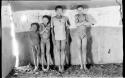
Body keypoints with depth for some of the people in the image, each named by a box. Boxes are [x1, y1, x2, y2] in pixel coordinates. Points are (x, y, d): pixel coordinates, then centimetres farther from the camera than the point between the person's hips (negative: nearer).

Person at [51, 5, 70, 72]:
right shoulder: (53, 19, -2)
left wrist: (67, 36, 7)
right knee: (57, 51, -2)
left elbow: (67, 27, 9)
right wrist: (53, 37, -8)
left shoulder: (65, 18, 3)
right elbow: (52, 28, 0)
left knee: (63, 50, 4)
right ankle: (59, 66, 0)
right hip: (56, 37, -1)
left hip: (63, 37, 2)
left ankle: (62, 65, 10)